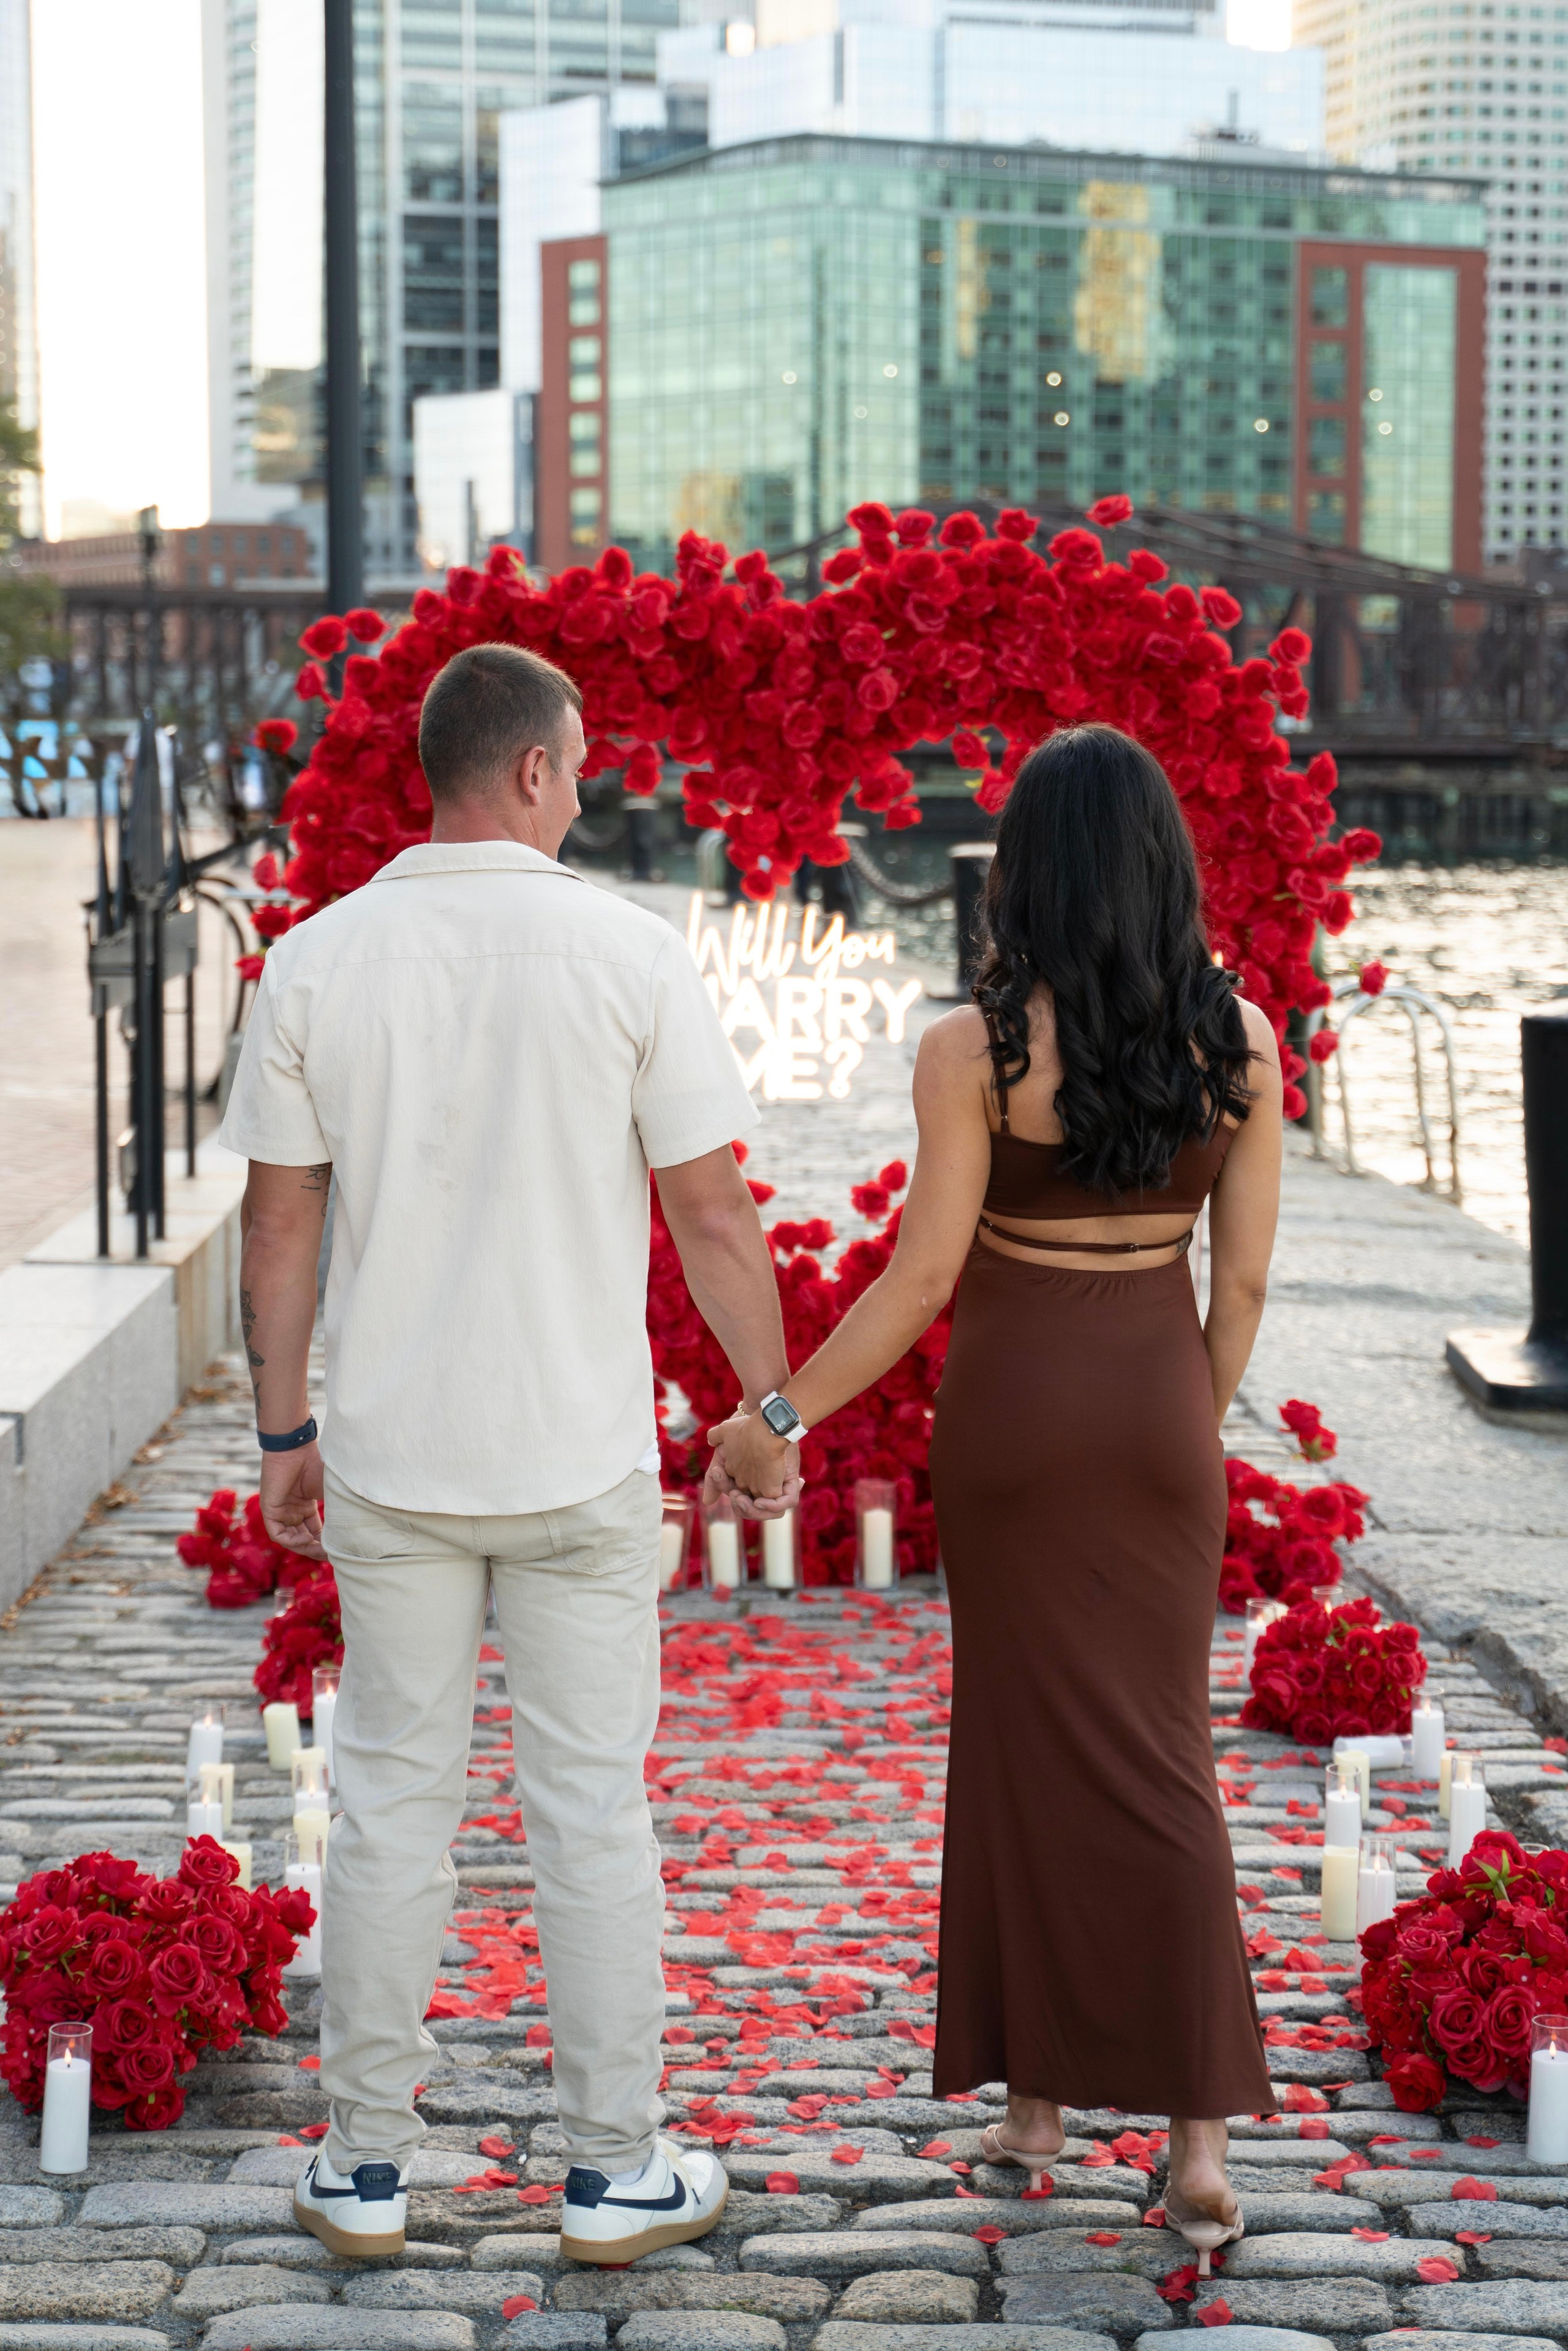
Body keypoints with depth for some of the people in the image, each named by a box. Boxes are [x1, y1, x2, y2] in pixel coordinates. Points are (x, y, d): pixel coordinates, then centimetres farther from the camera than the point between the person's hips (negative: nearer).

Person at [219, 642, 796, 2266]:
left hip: (386, 1459, 2)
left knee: (391, 1798, 11)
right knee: (590, 1808, 6)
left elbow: (279, 1226, 2)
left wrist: (282, 1433, 12)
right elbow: (710, 1217, -6)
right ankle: (613, 2174, 15)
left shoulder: (315, 961, -2)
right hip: (579, 1459, -2)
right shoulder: (629, 954, -8)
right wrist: (772, 1406, 7)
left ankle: (365, 2166, 18)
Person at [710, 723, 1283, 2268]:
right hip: (1158, 1404, 2)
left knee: (1029, 1741, 10)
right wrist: (1195, 1432, 14)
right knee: (1162, 1753, 7)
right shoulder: (1241, 1037, -3)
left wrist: (784, 1417, -5)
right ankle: (1201, 2138, -4)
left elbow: (922, 1278, -13)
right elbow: (1244, 1275, 1)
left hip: (1013, 1404, -2)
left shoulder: (973, 1047, -13)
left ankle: (1031, 2097, 19)